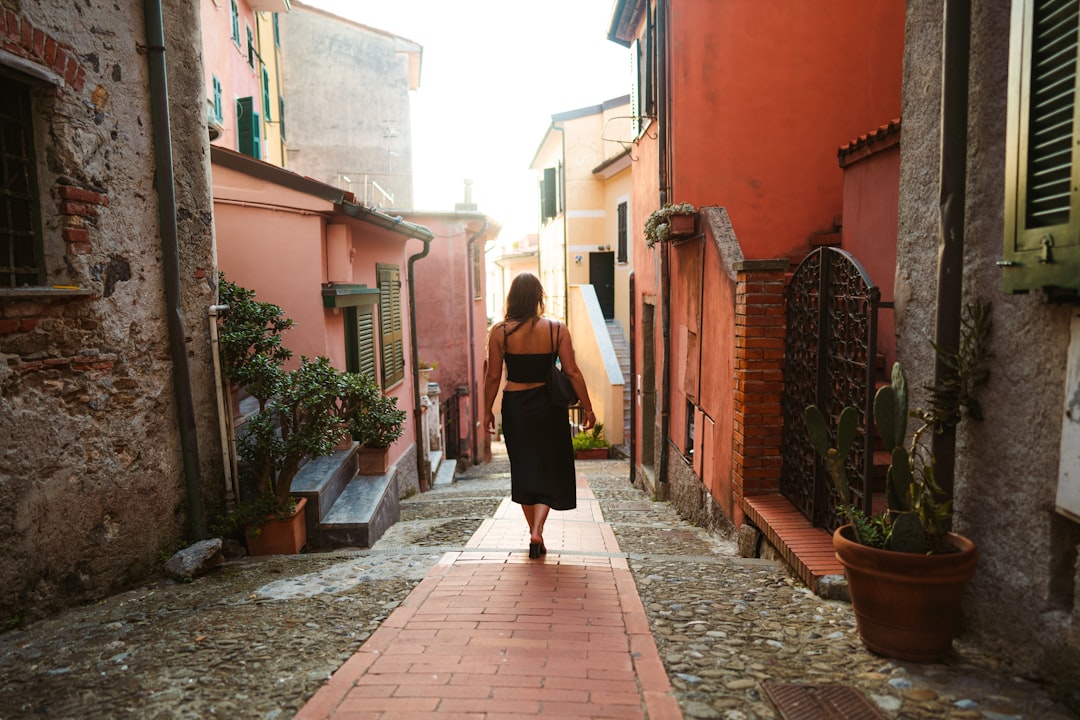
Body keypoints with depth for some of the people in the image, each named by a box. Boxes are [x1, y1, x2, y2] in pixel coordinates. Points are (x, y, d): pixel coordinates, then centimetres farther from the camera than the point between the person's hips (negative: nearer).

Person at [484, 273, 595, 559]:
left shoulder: (500, 332, -6)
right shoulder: (557, 329, -7)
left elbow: (493, 376, -3)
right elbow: (572, 372, -7)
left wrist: (488, 410, 9)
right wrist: (588, 408, 2)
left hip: (515, 407, 1)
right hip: (549, 406, 0)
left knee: (524, 469, 15)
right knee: (549, 470, 10)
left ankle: (534, 532, 24)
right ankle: (537, 532, -5)